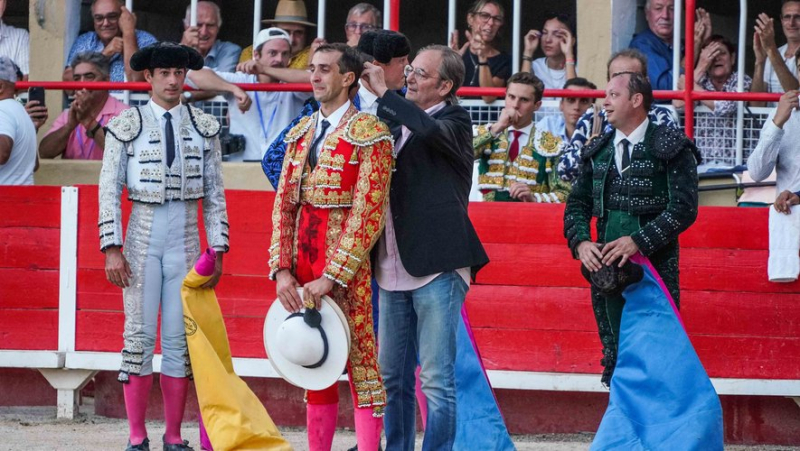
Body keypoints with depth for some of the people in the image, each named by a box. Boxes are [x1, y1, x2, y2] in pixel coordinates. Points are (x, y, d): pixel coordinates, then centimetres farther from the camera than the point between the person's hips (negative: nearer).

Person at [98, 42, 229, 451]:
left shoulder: (204, 127, 6)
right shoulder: (127, 125, 0)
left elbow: (214, 194, 8)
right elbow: (109, 191, -1)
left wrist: (218, 250, 3)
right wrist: (111, 249, -8)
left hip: (186, 242, 2)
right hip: (143, 238, -2)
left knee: (180, 340, 2)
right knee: (139, 336, -2)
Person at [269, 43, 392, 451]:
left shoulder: (369, 134, -7)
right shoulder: (301, 133, 14)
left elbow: (369, 213, -13)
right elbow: (283, 205, 10)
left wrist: (331, 278, -17)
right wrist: (282, 270, -3)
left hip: (347, 264, -7)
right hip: (303, 258, 7)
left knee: (360, 362, -5)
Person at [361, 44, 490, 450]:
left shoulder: (453, 121, -4)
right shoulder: (397, 123, 16)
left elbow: (430, 130, -26)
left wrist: (383, 92, -19)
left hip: (437, 268, -7)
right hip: (394, 270, 7)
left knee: (437, 379, -8)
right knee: (392, 377, 12)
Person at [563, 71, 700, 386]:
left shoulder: (671, 148, -3)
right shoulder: (598, 151, 14)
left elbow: (684, 208, -11)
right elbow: (577, 203, 14)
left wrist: (638, 241, -19)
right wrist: (581, 242, -6)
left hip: (655, 267, -5)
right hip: (605, 267, 5)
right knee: (615, 353, 7)